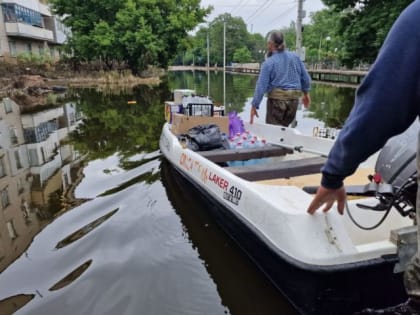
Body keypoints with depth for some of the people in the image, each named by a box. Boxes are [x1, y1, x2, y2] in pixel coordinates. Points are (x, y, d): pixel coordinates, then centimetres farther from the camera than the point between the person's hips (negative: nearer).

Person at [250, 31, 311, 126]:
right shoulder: (295, 57, 5)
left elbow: (261, 86, -11)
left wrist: (254, 106, -7)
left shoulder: (268, 63, -8)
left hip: (277, 98, -5)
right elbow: (305, 77, 11)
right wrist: (306, 93, 26)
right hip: (294, 98, 5)